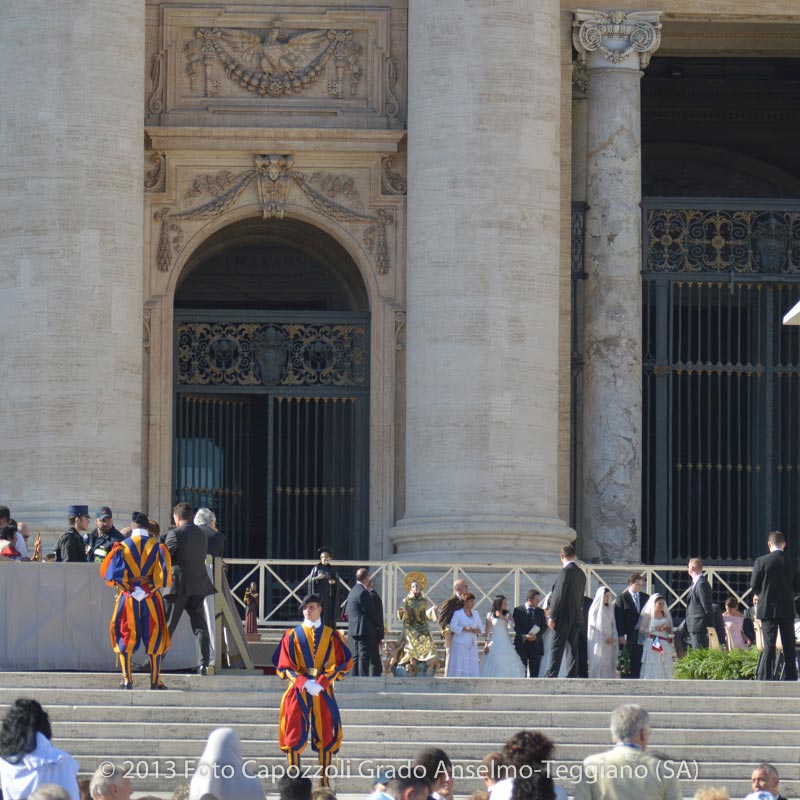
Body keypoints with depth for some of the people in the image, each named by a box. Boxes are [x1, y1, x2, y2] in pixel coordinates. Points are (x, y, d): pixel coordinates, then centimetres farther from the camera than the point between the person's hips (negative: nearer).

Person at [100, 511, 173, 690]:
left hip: (127, 598, 0)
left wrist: (128, 587, 0)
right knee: (154, 637, 9)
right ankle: (155, 680, 8)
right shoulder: (157, 547, -2)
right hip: (152, 599, 0)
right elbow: (164, 574, -10)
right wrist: (149, 588, 0)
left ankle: (127, 680, 5)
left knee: (126, 637, 9)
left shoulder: (122, 547, -3)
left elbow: (110, 572, -10)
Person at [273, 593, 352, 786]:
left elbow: (343, 662, 1)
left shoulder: (331, 635, 7)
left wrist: (322, 682, -12)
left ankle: (324, 780, 5)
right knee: (295, 735, -4)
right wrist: (304, 682, -15)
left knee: (326, 734, 0)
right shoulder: (292, 635, 5)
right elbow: (284, 665, 1)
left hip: (323, 691, 1)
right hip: (298, 690, -1)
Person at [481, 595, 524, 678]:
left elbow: (513, 625, -9)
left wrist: (503, 618, -15)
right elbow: (488, 631, 0)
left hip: (506, 643, 2)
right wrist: (486, 644, -6)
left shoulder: (507, 614, 7)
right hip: (494, 643, -2)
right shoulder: (490, 615, 0)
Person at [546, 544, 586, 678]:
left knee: (556, 648, -7)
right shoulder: (581, 573, 12)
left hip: (563, 617, -8)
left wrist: (552, 617, -13)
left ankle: (551, 677, -11)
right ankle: (572, 676, 5)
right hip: (577, 617, 8)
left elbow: (559, 596, -16)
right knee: (574, 648, 7)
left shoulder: (566, 571, -13)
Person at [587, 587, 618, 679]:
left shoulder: (609, 609, 14)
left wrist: (613, 638, -4)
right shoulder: (595, 609, -2)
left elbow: (613, 624, 12)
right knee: (598, 663, -10)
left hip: (609, 641, 5)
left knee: (608, 663, -1)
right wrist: (604, 638, -13)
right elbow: (594, 625, -8)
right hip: (598, 641, -5)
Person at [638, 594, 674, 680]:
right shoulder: (648, 615, 1)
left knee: (665, 668, -3)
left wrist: (667, 629, -3)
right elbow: (641, 629, -5)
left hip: (664, 645, 4)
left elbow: (670, 631, 20)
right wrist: (654, 629, -12)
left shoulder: (666, 615, 14)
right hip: (652, 644, -4)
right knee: (651, 668, -10)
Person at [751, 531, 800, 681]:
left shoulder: (761, 561, -10)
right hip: (787, 609, 2)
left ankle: (766, 676, -4)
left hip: (768, 609, -2)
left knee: (769, 645, -1)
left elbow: (754, 585, -4)